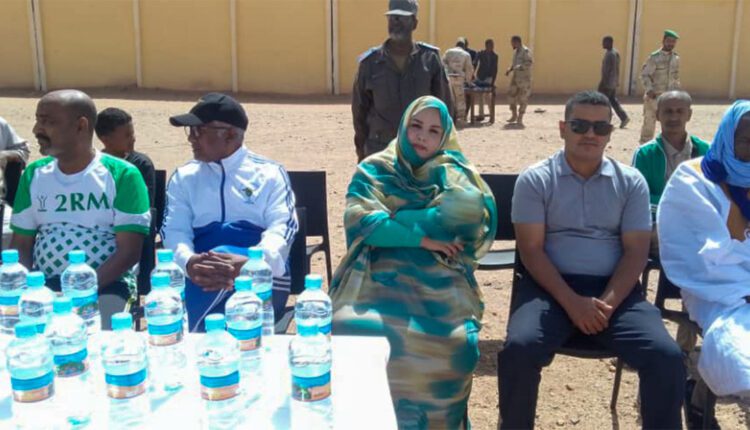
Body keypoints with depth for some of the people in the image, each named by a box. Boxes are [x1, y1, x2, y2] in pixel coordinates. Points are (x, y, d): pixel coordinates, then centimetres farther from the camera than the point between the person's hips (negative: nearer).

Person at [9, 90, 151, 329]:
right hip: (44, 285, 4)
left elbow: (130, 251, -10)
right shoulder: (34, 175, 11)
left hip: (106, 285, -4)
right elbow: (21, 245, 12)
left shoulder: (121, 175, -5)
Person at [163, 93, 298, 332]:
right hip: (199, 279, 2)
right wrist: (188, 263, -22)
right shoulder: (183, 178, 18)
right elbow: (174, 230, 4)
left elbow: (282, 228, -5)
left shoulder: (269, 174, 10)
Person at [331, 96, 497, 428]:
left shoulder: (455, 171, 14)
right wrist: (422, 237, -10)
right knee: (353, 332, -30)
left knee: (455, 344, -30)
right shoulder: (374, 170, 14)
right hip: (378, 275, 0)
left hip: (439, 279, 0)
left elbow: (472, 212, -8)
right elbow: (360, 222, -3)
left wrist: (394, 218, -6)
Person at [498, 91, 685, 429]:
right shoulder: (535, 180, 2)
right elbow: (531, 250, -5)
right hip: (550, 285, -2)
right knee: (519, 349, -29)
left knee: (667, 357, -21)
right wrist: (572, 302, -17)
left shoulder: (631, 182, 9)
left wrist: (607, 303, -14)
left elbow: (635, 252, 3)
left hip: (613, 289, 2)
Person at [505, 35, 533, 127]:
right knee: (512, 95, 8)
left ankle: (520, 119, 4)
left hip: (524, 78, -8)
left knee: (523, 99, -3)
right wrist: (510, 69, 5)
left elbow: (528, 63, -22)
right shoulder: (515, 51, 15)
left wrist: (515, 68, -27)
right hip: (515, 77, 8)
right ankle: (514, 116, 22)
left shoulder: (526, 51, -11)